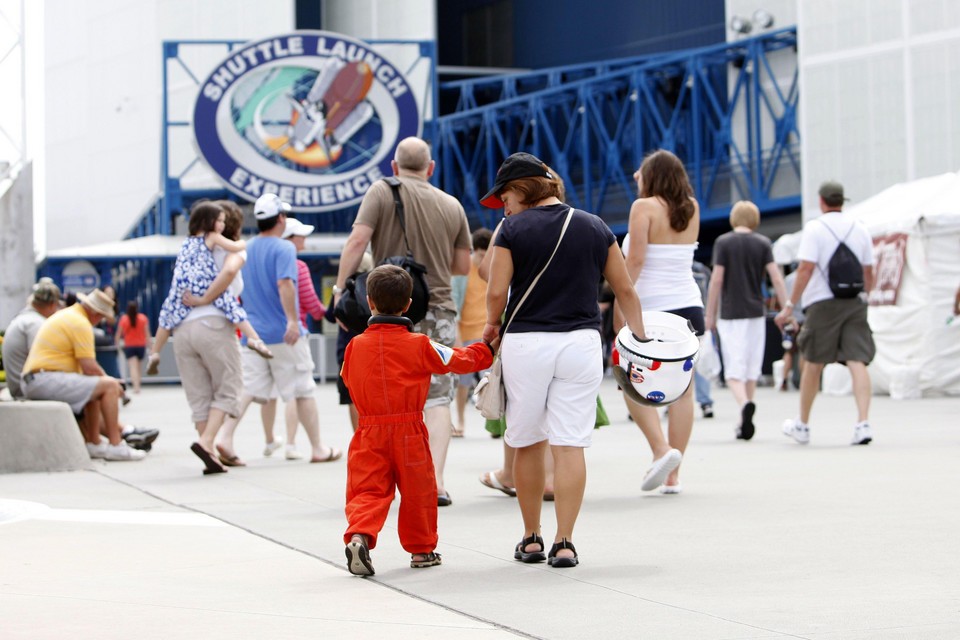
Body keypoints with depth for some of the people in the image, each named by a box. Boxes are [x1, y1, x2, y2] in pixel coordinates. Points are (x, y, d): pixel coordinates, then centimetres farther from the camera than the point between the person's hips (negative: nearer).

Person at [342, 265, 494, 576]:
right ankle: (421, 549, 25)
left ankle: (359, 536, -22)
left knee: (367, 490, 3)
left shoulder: (355, 346, -1)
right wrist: (486, 349, 22)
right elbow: (458, 360, 4)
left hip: (370, 433, 1)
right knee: (417, 490, 14)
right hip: (409, 432, -1)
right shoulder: (420, 345, -7)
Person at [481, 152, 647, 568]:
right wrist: (640, 339, 21)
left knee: (528, 444, 11)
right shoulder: (595, 228, 9)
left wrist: (493, 324, 14)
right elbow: (625, 289, 12)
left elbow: (496, 292, -6)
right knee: (570, 445, 0)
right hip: (581, 343, 2)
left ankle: (531, 539, 17)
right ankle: (564, 543, -4)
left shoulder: (513, 230, -3)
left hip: (525, 343, -2)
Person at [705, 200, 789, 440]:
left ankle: (745, 404, -32)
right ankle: (745, 422, 17)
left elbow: (717, 279, -6)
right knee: (752, 369, 12)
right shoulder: (763, 243, 4)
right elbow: (776, 279, -3)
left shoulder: (723, 242, -3)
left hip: (730, 314, -3)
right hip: (756, 312, 3)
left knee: (734, 370, -4)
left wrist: (710, 314, 1)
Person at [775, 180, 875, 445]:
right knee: (857, 362, -4)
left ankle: (802, 425, 21)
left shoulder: (814, 228, -4)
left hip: (823, 303, -3)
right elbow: (868, 274, 12)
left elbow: (806, 269, -11)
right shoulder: (860, 229, 10)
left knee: (813, 364, 8)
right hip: (854, 303, 3)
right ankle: (863, 423, -20)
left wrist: (789, 306, -8)